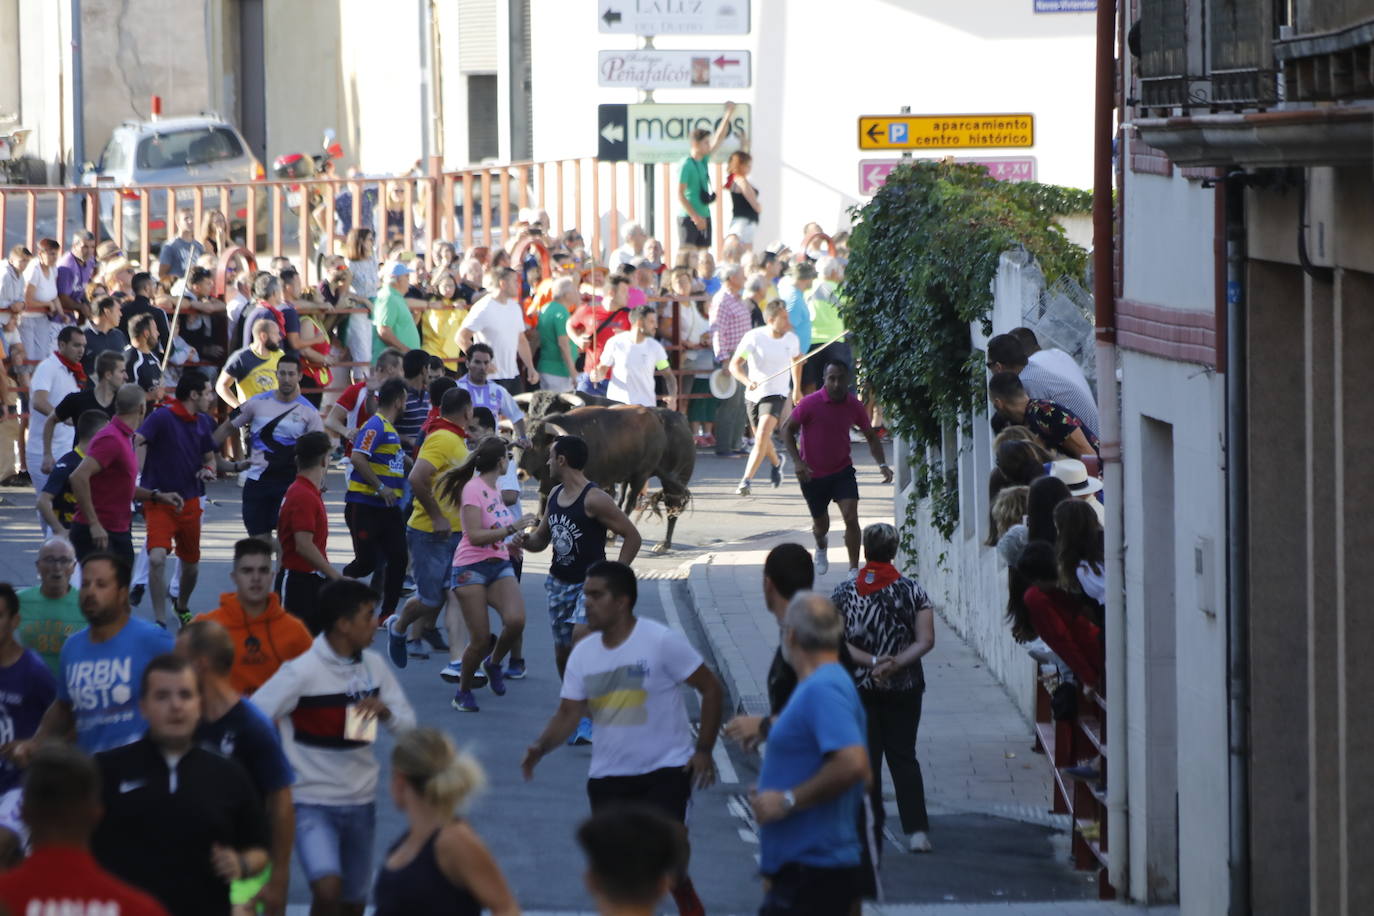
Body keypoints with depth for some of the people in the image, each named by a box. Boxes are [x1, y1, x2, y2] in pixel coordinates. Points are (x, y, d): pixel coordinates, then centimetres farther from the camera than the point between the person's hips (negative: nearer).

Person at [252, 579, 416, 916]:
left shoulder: (373, 666, 2)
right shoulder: (302, 672, -17)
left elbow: (408, 724, 6)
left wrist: (385, 711, -16)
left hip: (361, 802, 6)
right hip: (313, 803, -6)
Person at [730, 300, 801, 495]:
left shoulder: (791, 339, -5)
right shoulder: (753, 337, -15)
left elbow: (796, 361, 18)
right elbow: (734, 365, -20)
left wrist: (797, 388, 23)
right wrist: (747, 381, -38)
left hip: (776, 394, -1)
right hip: (754, 395, 1)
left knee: (762, 436, -21)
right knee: (762, 440, 17)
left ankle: (746, 481, -21)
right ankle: (776, 462, 51)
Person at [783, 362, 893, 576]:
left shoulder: (854, 406, -7)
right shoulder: (810, 403, -17)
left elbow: (871, 437, 6)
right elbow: (787, 429, -7)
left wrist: (882, 464, -8)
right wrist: (797, 461, -18)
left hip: (842, 471, 1)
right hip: (812, 474, -1)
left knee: (851, 518, -17)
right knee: (821, 525, 13)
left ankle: (854, 570, -9)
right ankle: (820, 547, 50)